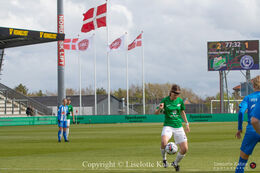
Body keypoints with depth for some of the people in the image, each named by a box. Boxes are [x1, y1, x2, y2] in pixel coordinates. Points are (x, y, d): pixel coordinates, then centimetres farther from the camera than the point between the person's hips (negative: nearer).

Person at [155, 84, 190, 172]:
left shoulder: (180, 100, 3)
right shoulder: (165, 100, -7)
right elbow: (156, 113, -5)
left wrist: (187, 123, 18)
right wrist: (159, 108, -27)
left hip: (178, 126, 4)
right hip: (168, 126, -4)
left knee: (184, 149, -5)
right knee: (164, 143, -33)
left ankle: (176, 163, 24)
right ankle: (164, 159, -3)